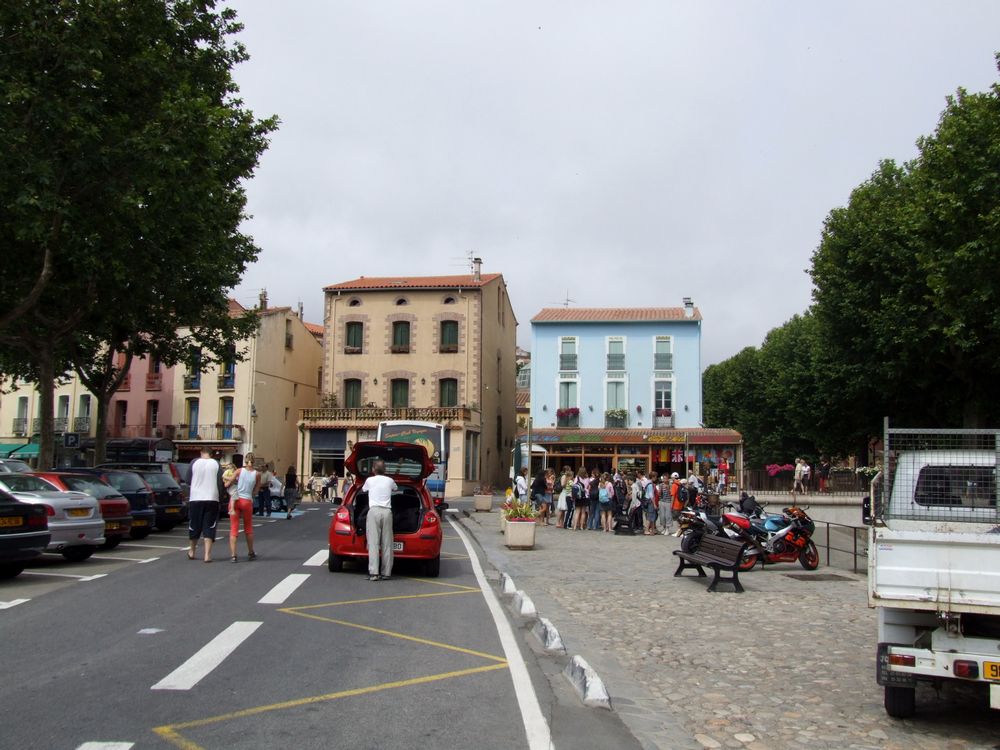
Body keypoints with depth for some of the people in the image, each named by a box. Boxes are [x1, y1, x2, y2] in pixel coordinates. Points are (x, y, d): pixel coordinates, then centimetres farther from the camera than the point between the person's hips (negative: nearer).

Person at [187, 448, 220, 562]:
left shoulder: (194, 463, 0)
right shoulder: (216, 464, -2)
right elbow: (220, 481, -4)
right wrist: (220, 495, 9)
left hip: (195, 498, 1)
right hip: (212, 499, -1)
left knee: (194, 527, 15)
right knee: (209, 528, 1)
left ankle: (191, 552, 30)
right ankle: (207, 555, -6)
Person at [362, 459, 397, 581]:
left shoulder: (369, 480, 12)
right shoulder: (390, 480, 17)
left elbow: (363, 490, 34)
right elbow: (395, 489, 41)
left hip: (374, 510, -2)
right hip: (387, 511, 2)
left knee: (373, 543, -7)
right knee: (387, 544, 4)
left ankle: (373, 573, -15)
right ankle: (386, 573, 3)